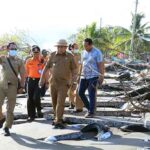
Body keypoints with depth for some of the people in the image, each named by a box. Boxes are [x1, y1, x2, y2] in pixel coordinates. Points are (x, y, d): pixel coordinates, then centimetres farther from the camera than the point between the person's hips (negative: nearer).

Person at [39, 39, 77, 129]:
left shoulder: (70, 56, -1)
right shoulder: (53, 55, 4)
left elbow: (74, 69, 1)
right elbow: (46, 67, 8)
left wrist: (74, 76, -18)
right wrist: (42, 79, 6)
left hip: (64, 83, -3)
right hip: (53, 82, 3)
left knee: (61, 102, -12)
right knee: (54, 102, 12)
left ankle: (58, 121, -11)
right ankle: (58, 118, 32)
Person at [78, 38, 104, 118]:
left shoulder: (97, 53, -11)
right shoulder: (83, 52, 9)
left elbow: (101, 65, -12)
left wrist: (101, 77, -16)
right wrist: (80, 75, 15)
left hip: (93, 76, -7)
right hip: (84, 76, 7)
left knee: (91, 95, -6)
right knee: (80, 92, 6)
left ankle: (91, 112, 2)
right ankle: (89, 108, 21)